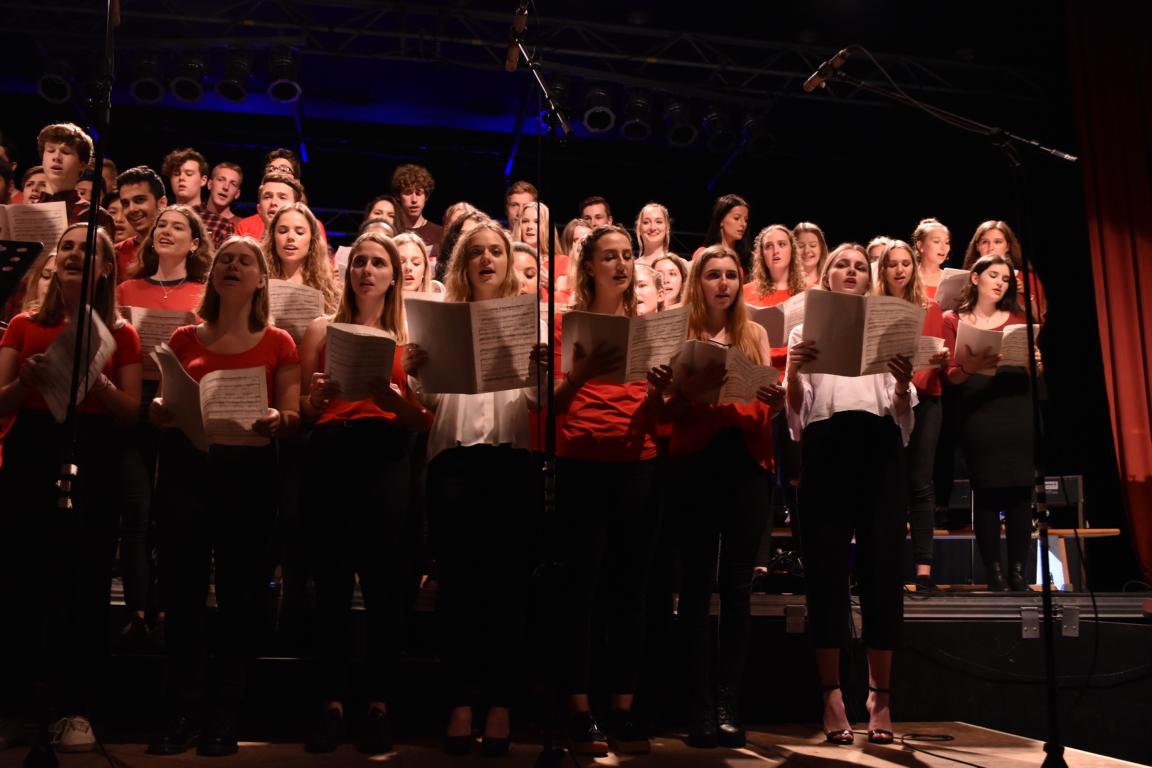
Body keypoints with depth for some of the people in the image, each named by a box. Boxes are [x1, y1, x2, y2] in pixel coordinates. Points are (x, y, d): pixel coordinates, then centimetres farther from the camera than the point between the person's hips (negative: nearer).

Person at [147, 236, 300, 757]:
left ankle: (225, 716, 8)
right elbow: (164, 406, 14)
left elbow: (294, 415, 3)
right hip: (184, 466, 2)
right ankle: (181, 713, 5)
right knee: (184, 586, -2)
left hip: (247, 470, -2)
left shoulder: (278, 343, 7)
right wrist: (160, 410, -8)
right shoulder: (184, 338, 13)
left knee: (238, 590, -1)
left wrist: (276, 420, -19)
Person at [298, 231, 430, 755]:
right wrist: (321, 395, -9)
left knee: (383, 582, -2)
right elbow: (303, 412, 12)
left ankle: (378, 706, 8)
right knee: (331, 581, -1)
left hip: (387, 460, -1)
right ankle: (332, 705, 8)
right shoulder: (321, 329, 15)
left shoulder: (410, 336, 13)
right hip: (330, 456, 1)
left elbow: (425, 420, 6)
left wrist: (392, 397, -12)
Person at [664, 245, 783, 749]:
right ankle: (702, 703, 3)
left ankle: (728, 701, 7)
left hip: (746, 462, 2)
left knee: (738, 584, 2)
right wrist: (691, 391, -21)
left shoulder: (755, 333, 14)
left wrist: (775, 401, -10)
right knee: (697, 583, -2)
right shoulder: (679, 333, 6)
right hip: (696, 463, -2)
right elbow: (667, 408, -1)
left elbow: (767, 405, 11)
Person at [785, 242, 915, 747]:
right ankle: (832, 696, 2)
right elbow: (795, 411, 7)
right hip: (826, 449, -1)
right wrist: (792, 369, -13)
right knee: (827, 568, -4)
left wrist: (903, 383, -10)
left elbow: (903, 414, 12)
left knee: (881, 567, -2)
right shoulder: (806, 329, 17)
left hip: (879, 449, 1)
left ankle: (879, 696, 6)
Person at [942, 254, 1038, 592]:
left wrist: (1035, 362, -12)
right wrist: (970, 367, -22)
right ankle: (994, 573, 3)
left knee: (1019, 490, -2)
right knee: (986, 491, -3)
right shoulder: (953, 320, 7)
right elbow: (951, 374, -1)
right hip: (976, 411, -2)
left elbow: (1036, 369, 10)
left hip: (1017, 409, 2)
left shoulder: (1018, 319, 15)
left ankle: (1018, 572, 5)